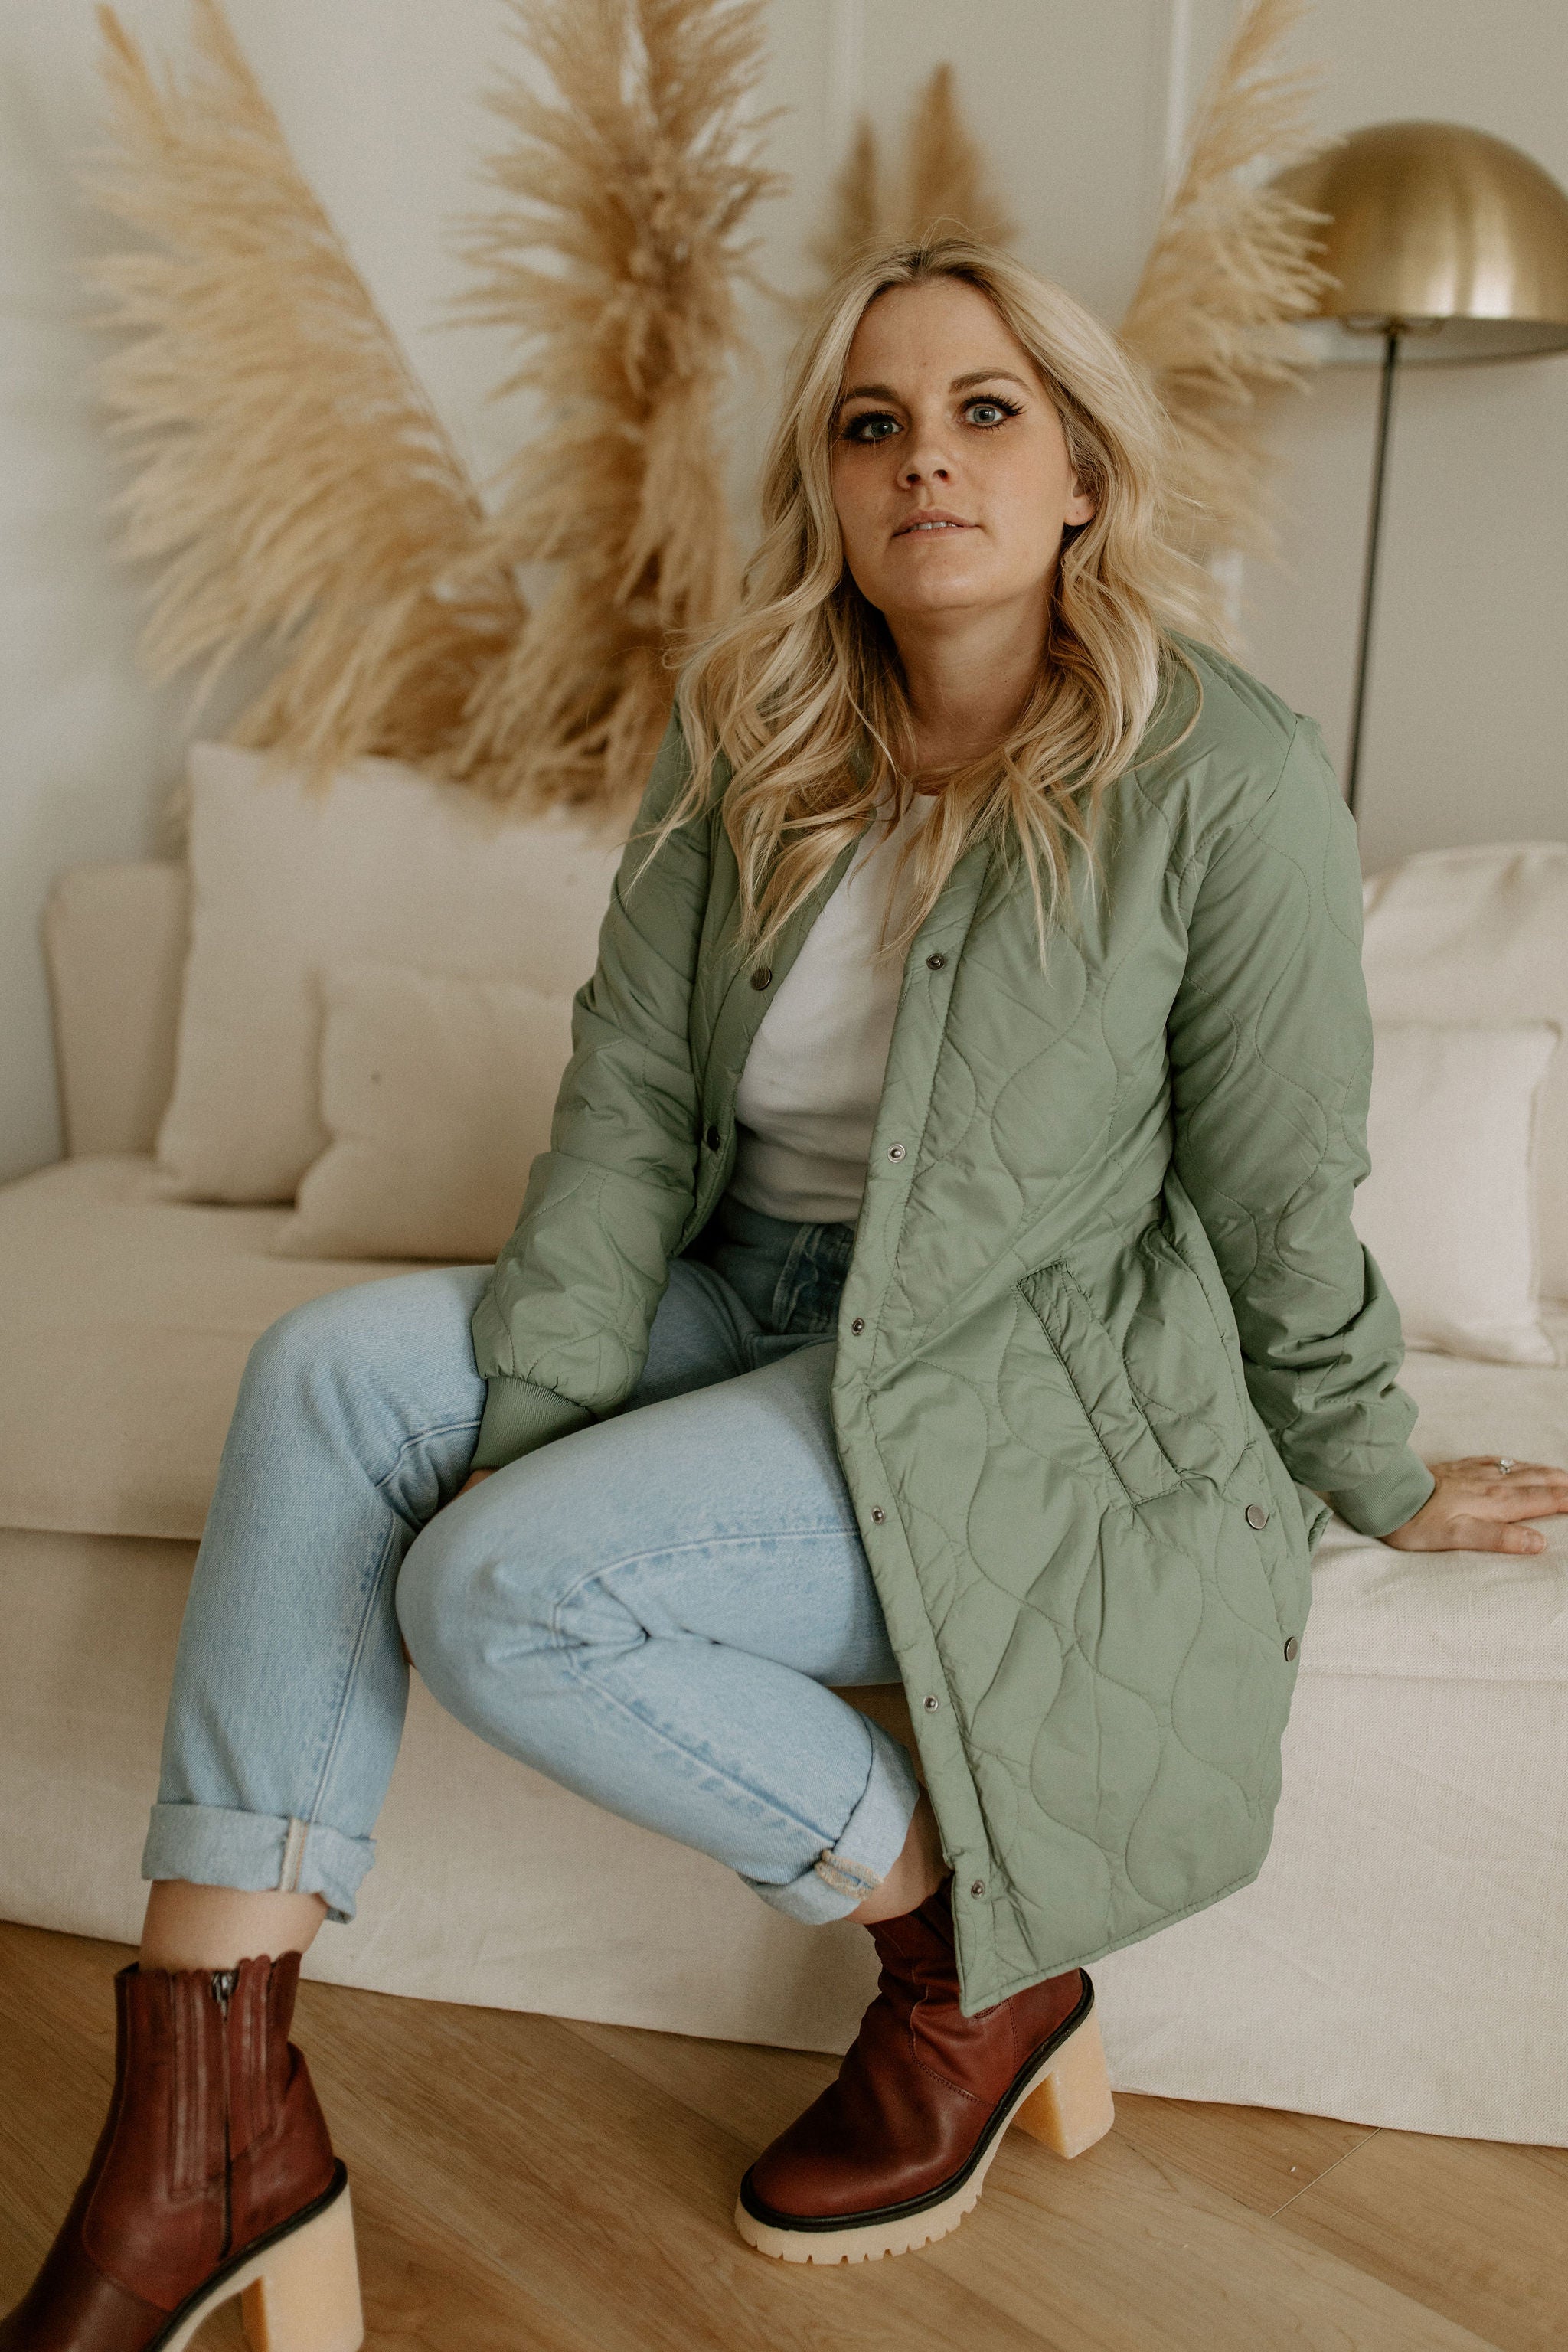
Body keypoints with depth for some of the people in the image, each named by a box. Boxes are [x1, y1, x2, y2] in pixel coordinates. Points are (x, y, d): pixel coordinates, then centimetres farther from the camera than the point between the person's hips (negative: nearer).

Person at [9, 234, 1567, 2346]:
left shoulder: (1224, 780, -15)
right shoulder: (742, 747, 0)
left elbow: (1280, 1200, -7)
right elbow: (631, 1107, -5)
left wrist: (1381, 1482, 5)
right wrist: (530, 1426, -14)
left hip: (1034, 1384, -6)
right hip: (752, 1305, 6)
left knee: (499, 1594, -23)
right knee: (330, 1368, -14)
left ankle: (978, 1970, 0)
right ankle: (208, 2115, -12)